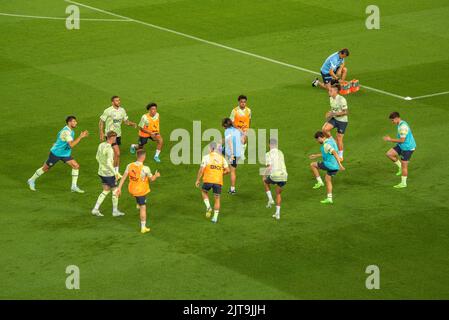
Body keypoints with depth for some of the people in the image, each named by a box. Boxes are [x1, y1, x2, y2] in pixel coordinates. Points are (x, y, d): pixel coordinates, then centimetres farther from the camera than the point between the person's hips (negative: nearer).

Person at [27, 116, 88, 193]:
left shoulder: (71, 131, 1)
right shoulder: (66, 131, -29)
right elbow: (72, 145, -39)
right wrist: (81, 137, -41)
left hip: (65, 154, 8)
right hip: (56, 153, -8)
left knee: (76, 166, -6)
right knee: (45, 168, 8)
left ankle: (74, 187, 0)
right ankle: (32, 181, 29)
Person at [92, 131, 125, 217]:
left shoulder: (101, 145, 0)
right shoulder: (109, 149, -26)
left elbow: (97, 157, 14)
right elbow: (109, 163, -30)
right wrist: (115, 173, -19)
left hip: (101, 172, 8)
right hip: (109, 174, -8)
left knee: (106, 191, 19)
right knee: (115, 191, 11)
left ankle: (96, 209, 13)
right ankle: (115, 211, 23)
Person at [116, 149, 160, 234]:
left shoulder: (129, 166, -11)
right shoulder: (145, 169, -23)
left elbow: (124, 177, -9)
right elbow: (152, 179, -10)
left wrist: (119, 188, -2)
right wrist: (156, 175, 12)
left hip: (132, 189, 5)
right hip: (141, 191, -5)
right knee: (143, 208, 8)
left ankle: (138, 204, 43)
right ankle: (143, 227, 14)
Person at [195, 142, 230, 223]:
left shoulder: (206, 157, -3)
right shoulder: (222, 158, 7)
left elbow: (201, 170, -7)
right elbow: (227, 170, 6)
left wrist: (197, 180, 3)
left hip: (208, 180, -2)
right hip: (218, 181, 2)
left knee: (204, 192, 27)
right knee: (217, 199, 13)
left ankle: (208, 207, 7)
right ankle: (215, 217, 11)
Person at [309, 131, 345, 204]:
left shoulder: (326, 144, -18)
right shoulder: (331, 140, 12)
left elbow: (335, 153, -31)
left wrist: (340, 164, -37)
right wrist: (316, 156, 34)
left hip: (329, 164, -9)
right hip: (335, 166, 9)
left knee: (312, 165, 7)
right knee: (328, 179, 22)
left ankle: (319, 182, 8)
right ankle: (329, 199, 20)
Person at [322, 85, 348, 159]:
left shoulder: (342, 100, -23)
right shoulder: (331, 98, 2)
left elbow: (345, 112, -21)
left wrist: (334, 114, -25)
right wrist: (330, 113, -4)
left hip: (342, 121, -6)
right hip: (334, 119, 6)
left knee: (339, 139, 2)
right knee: (324, 129, -18)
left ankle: (340, 156, 22)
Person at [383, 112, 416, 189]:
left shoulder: (403, 126, -25)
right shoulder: (400, 124, 7)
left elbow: (402, 140, -26)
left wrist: (390, 140, -19)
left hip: (407, 148, -9)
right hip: (402, 146, 9)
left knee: (404, 165, 1)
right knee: (389, 154, 0)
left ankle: (403, 183, 14)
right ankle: (400, 166, 14)